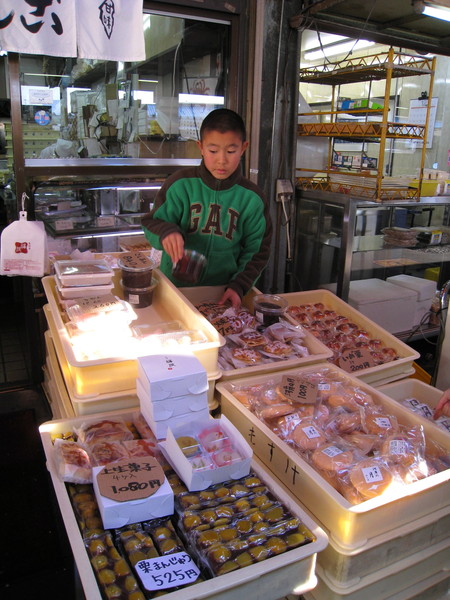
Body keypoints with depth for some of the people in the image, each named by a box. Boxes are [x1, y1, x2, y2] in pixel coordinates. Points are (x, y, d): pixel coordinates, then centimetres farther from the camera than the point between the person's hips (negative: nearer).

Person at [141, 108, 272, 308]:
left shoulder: (252, 198, 0)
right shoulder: (181, 184, -3)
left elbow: (256, 252, 6)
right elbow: (152, 223, 1)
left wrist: (239, 286, -7)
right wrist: (166, 232, -22)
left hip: (224, 293, 1)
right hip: (175, 286, 0)